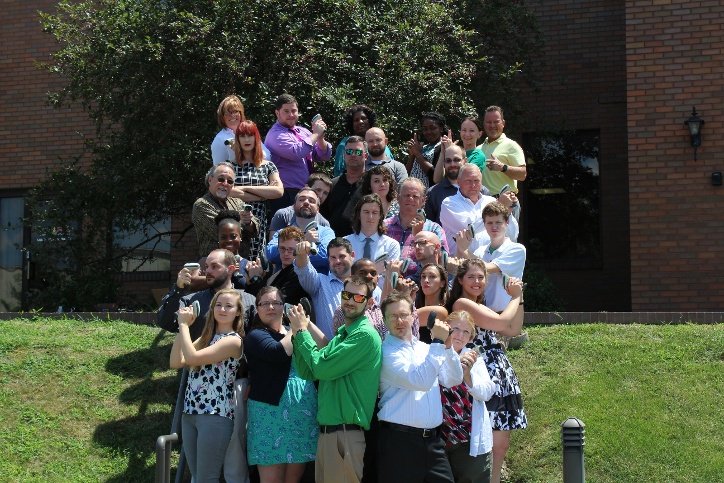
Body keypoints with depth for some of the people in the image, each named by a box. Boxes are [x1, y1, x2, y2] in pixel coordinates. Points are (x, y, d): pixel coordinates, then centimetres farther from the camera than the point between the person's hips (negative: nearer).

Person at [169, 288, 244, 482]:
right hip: (189, 413, 8)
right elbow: (175, 362, 5)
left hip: (216, 415, -8)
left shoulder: (234, 341, -9)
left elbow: (192, 358, -19)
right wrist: (182, 327, 1)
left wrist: (184, 324, -9)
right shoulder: (206, 337, 16)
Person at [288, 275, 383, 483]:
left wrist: (302, 331, -7)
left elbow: (322, 368, -18)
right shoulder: (342, 335, 15)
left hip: (345, 433, -8)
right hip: (327, 429, 8)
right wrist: (298, 333, -1)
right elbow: (309, 372, 10)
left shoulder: (365, 335, -13)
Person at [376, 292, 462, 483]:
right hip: (399, 440, -6)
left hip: (433, 439, 6)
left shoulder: (424, 348, 14)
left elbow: (454, 380, 9)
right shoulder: (386, 352, -8)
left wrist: (448, 346, -4)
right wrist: (438, 342, -15)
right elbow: (421, 381, -20)